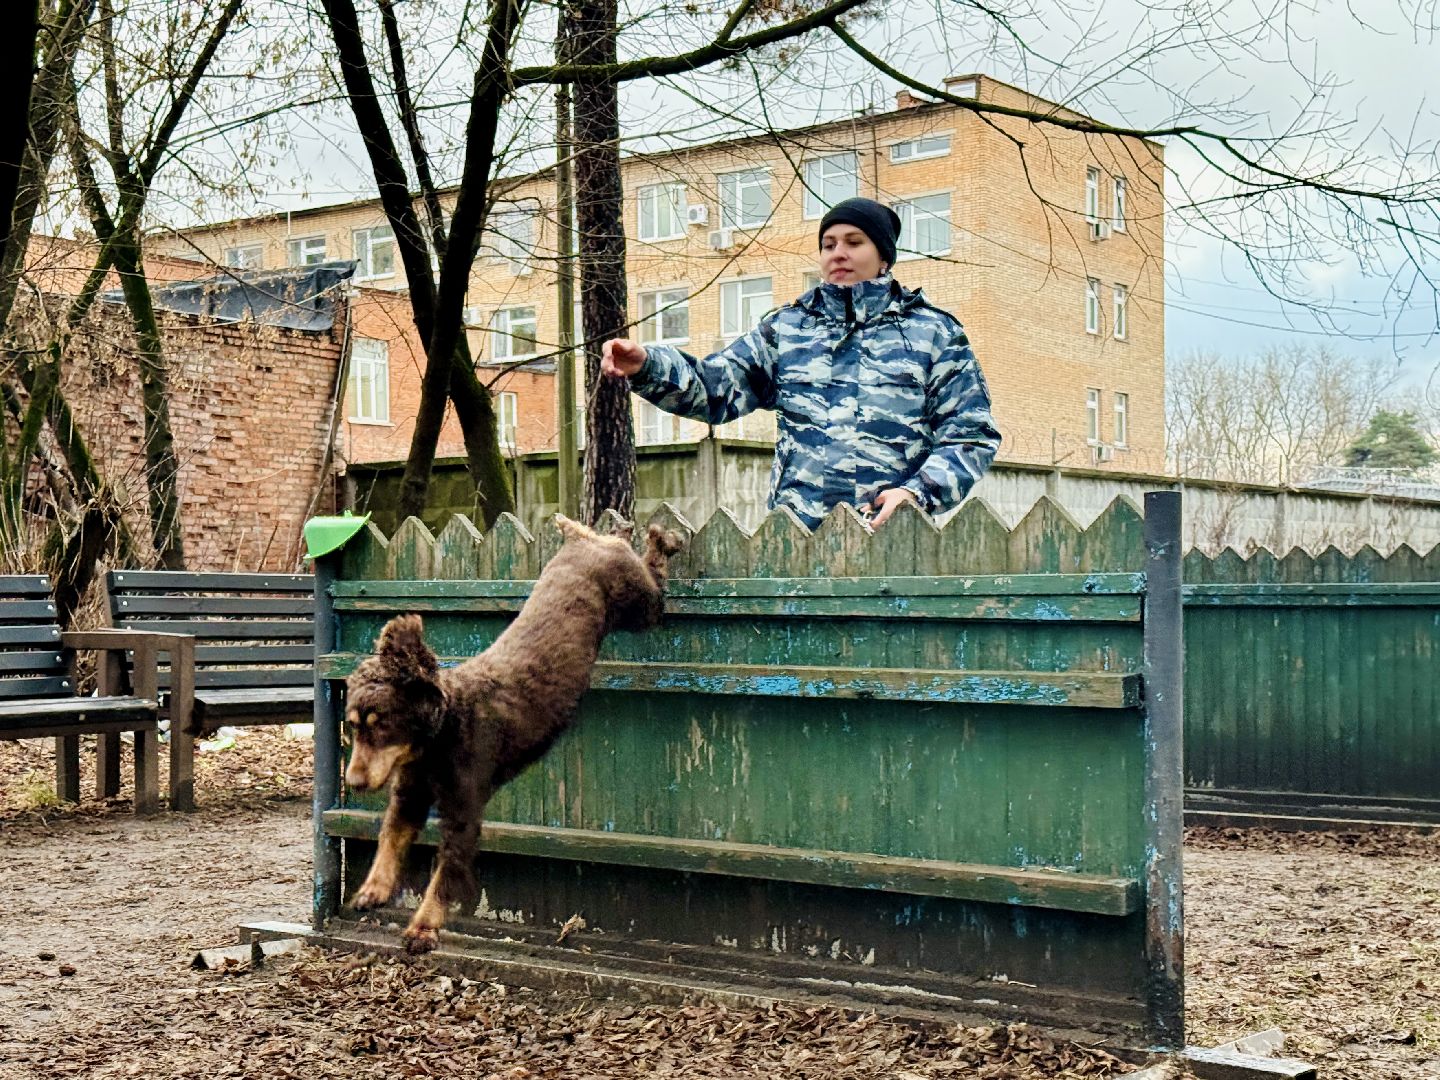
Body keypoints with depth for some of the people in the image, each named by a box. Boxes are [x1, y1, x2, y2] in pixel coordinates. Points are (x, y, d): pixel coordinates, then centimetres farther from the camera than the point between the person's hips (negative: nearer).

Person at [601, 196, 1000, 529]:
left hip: (891, 537, -1)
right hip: (794, 534, 2)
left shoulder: (934, 332, 12)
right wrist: (646, 366, -12)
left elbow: (973, 436, 6)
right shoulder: (787, 327, 18)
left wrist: (917, 492, -11)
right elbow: (714, 387, 7)